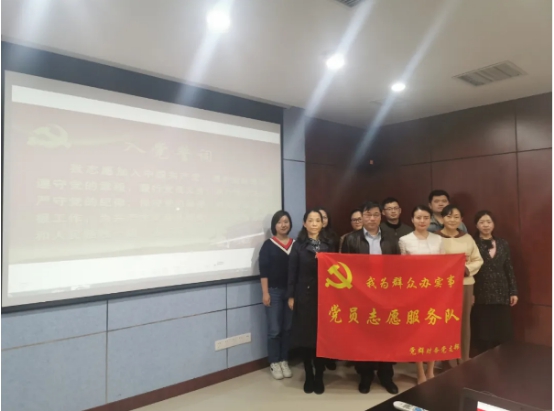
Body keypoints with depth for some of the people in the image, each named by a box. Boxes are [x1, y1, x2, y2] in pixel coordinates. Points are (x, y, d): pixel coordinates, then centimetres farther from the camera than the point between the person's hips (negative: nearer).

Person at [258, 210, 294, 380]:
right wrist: (265, 292, -10)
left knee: (288, 328, 9)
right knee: (274, 329, 2)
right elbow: (263, 270, -5)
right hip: (274, 291, -2)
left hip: (291, 291, 3)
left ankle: (284, 361, 23)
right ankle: (274, 363, 17)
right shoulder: (268, 245, -3)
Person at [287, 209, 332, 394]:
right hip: (304, 295, -1)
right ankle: (308, 376, 20)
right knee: (305, 335, 4)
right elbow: (292, 272, 0)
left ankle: (319, 376, 18)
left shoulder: (328, 245, 6)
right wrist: (291, 296, -3)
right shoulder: (298, 245, 2)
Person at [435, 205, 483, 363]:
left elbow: (478, 260, 8)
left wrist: (467, 269, -10)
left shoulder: (467, 238, 7)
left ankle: (464, 360, 25)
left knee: (464, 321, 12)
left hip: (466, 284, 4)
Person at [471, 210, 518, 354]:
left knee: (502, 333, 7)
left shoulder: (503, 243, 9)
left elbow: (509, 269, 11)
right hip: (481, 295, -3)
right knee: (483, 334, 3)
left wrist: (513, 291, 8)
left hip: (501, 294, 4)